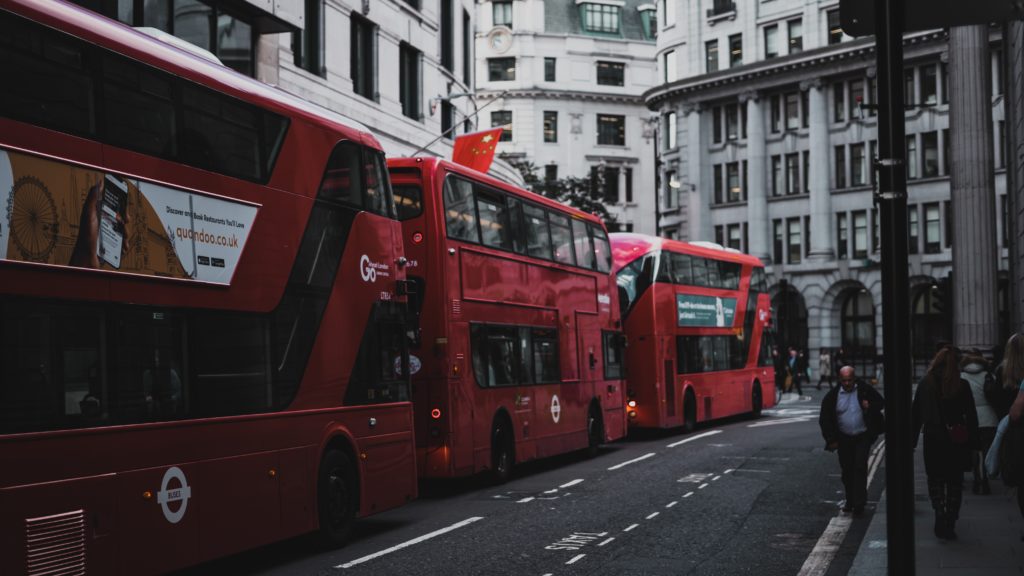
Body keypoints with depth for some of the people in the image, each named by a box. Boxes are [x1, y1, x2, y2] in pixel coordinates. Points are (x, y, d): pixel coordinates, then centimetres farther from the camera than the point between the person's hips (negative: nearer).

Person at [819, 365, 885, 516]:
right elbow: (824, 418, 1)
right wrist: (831, 440, -2)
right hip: (844, 439, 2)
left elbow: (881, 403, 7)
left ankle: (859, 503, -9)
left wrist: (870, 407, -16)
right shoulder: (832, 395, -4)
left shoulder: (865, 390, -5)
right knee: (847, 470, 10)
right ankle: (850, 501, 25)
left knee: (860, 468, -11)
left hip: (863, 437, -2)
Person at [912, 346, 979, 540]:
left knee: (935, 480, 13)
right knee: (955, 483, 11)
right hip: (957, 442, 0)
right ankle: (950, 524, 9)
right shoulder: (962, 386, -7)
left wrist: (912, 440, 6)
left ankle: (940, 512, -10)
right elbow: (971, 416, -5)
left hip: (933, 442, 0)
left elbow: (916, 415, 0)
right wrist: (973, 441, 2)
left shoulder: (925, 384, -4)